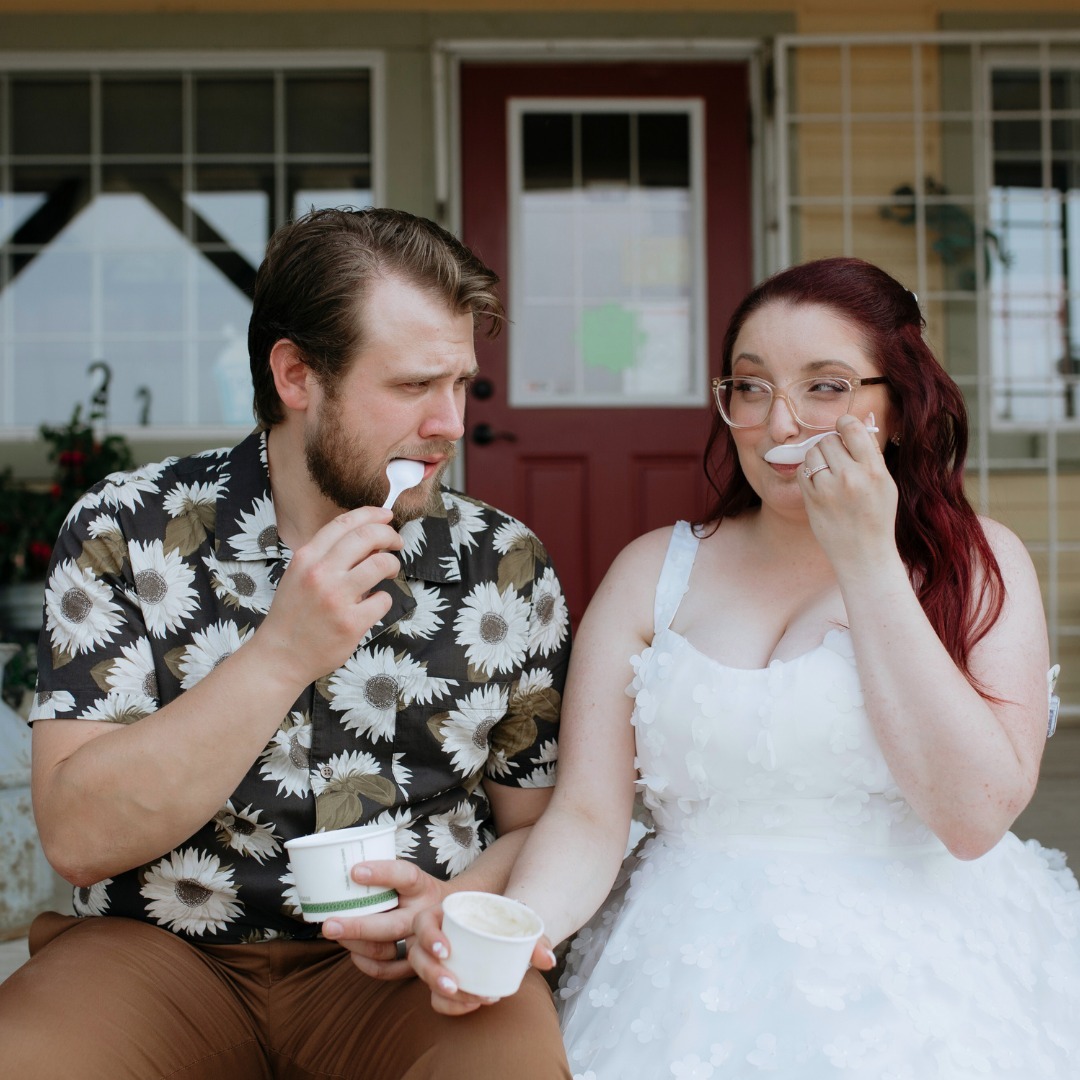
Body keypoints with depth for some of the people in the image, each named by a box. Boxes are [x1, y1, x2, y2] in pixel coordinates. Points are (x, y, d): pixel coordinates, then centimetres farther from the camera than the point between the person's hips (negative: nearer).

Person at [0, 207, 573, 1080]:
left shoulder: (508, 566, 1)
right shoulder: (126, 532, -4)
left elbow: (536, 825, 9)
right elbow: (79, 837, -11)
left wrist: (455, 908, -13)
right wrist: (282, 655, -20)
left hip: (403, 966, 2)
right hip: (160, 949, -1)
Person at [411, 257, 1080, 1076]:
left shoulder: (978, 562, 2)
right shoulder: (655, 571, 7)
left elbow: (977, 816, -11)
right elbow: (588, 815, 0)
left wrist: (867, 562, -11)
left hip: (921, 955, -1)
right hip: (701, 965, 1)